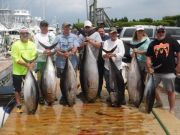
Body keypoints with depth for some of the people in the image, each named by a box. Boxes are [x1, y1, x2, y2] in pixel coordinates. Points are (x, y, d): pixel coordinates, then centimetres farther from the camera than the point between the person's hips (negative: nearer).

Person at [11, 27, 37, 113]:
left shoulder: (32, 44, 2)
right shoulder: (15, 44, -10)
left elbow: (34, 57, -1)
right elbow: (16, 59, -16)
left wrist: (31, 66, -18)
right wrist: (27, 65, -23)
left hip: (29, 71, 3)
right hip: (17, 71, -3)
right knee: (17, 89, 7)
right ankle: (19, 105, 19)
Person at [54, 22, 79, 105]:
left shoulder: (74, 37, 6)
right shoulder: (58, 37, 4)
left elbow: (75, 47, -4)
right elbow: (57, 49, -3)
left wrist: (70, 53, -24)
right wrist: (63, 54, -22)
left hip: (72, 62, 0)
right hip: (61, 63, 0)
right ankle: (64, 97, 20)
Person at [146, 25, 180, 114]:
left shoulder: (172, 41, 0)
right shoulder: (153, 44, 8)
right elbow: (148, 57, 7)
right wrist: (149, 68, -7)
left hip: (169, 71, -4)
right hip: (156, 71, 4)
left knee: (170, 91, 3)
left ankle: (172, 110, 14)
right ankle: (158, 102, 36)